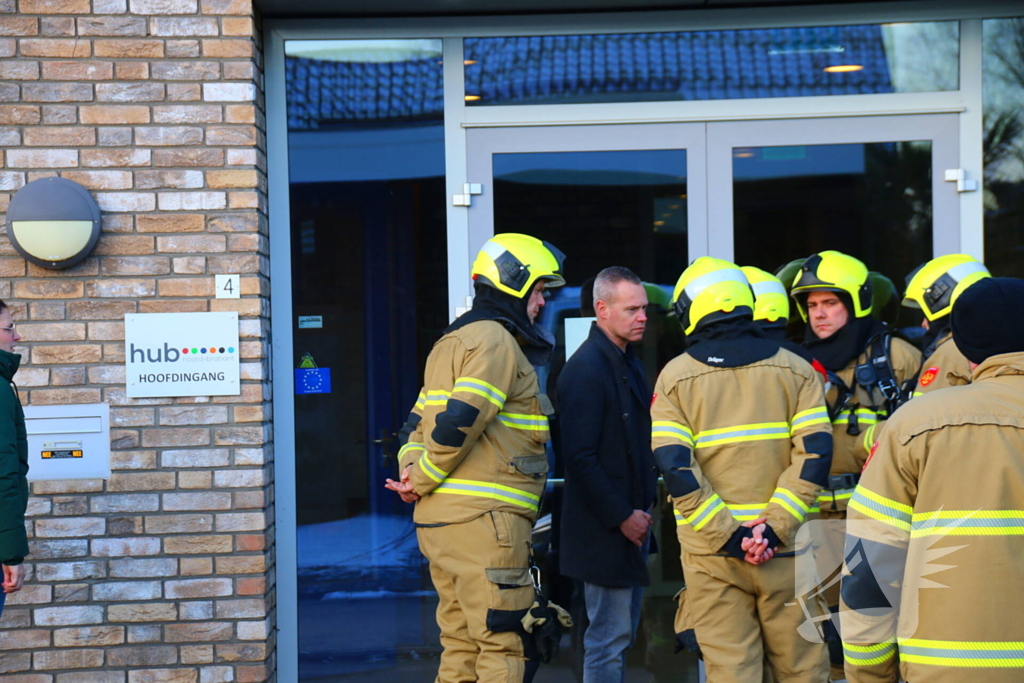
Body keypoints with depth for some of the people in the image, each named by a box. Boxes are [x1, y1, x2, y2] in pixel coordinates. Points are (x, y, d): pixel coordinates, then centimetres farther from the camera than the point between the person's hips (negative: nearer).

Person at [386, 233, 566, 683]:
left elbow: (420, 421, 19)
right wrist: (422, 481, -10)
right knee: (506, 646, -7)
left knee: (462, 646, 13)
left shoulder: (451, 342, 22)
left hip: (438, 522, 10)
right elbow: (459, 420, -21)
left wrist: (412, 469, 3)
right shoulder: (496, 341, -10)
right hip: (485, 519, -10)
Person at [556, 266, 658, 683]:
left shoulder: (629, 364, 14)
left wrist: (645, 505, 12)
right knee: (609, 640, -5)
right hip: (605, 532, -10)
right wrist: (621, 516, -18)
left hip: (632, 521, 10)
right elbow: (579, 457, -20)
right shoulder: (585, 370, -16)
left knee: (622, 633, 15)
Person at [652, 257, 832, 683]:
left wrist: (726, 534, -11)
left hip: (710, 553, -1)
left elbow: (675, 468, -10)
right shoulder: (794, 370, 5)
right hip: (784, 551, 1)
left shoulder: (675, 378, 1)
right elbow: (814, 455, -7)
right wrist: (775, 526, -11)